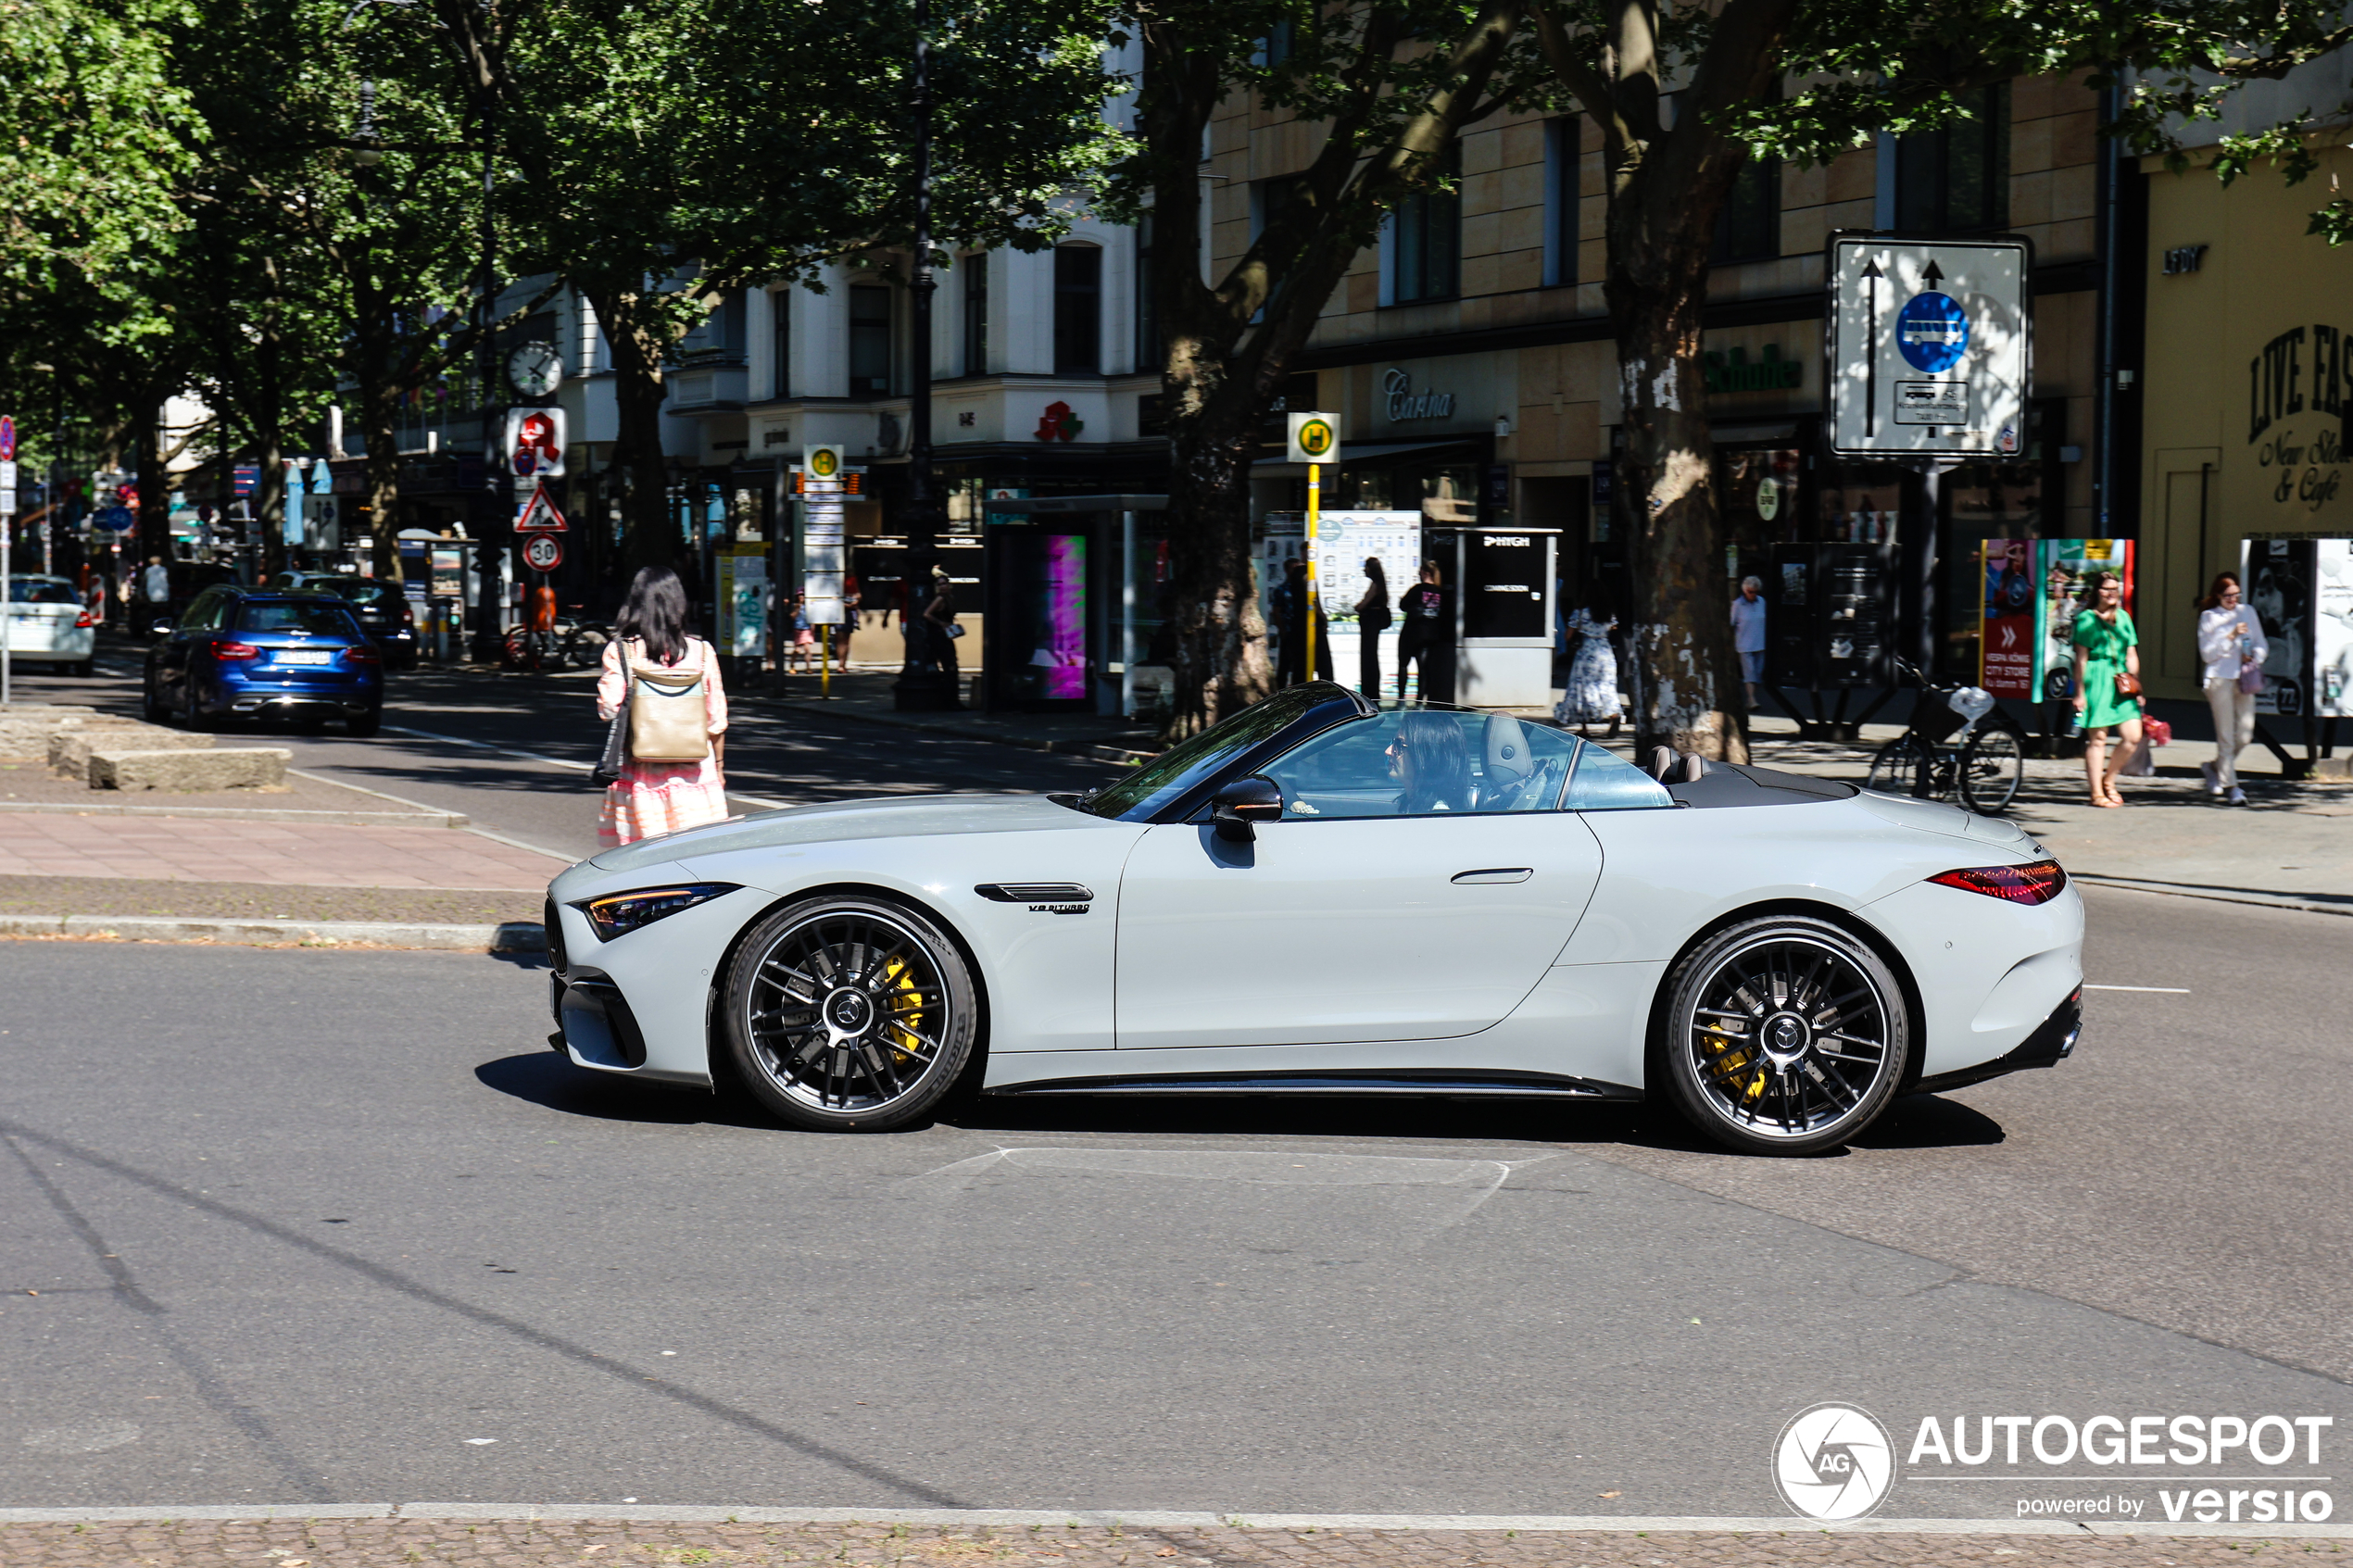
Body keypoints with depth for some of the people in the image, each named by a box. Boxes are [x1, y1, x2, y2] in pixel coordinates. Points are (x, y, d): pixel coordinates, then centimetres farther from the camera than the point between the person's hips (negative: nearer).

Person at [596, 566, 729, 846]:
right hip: (693, 773, 1)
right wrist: (718, 766, 15)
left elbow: (608, 710, -10)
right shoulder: (701, 651, 0)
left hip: (640, 774, -1)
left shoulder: (619, 652, -5)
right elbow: (716, 718, 4)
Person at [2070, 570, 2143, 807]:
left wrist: (2137, 687, 12)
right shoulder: (2086, 618, 0)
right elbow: (2081, 658, -3)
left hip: (2122, 682, 5)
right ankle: (2097, 792, 5)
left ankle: (2108, 780, 15)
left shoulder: (2124, 617, 16)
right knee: (2098, 738, -3)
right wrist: (2079, 692, -7)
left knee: (2133, 737, -4)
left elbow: (2132, 656, 17)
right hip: (2097, 680, -5)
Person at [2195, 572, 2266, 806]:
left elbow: (2261, 645, 15)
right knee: (2226, 736, -5)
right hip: (2220, 678, -4)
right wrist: (2231, 636, -13)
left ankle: (2213, 767, 26)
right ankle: (2232, 786, 1)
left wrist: (2254, 659, -6)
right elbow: (2207, 654, -4)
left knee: (2245, 736, 2)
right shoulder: (2208, 617, 2)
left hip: (2245, 679, 4)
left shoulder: (2247, 612, 13)